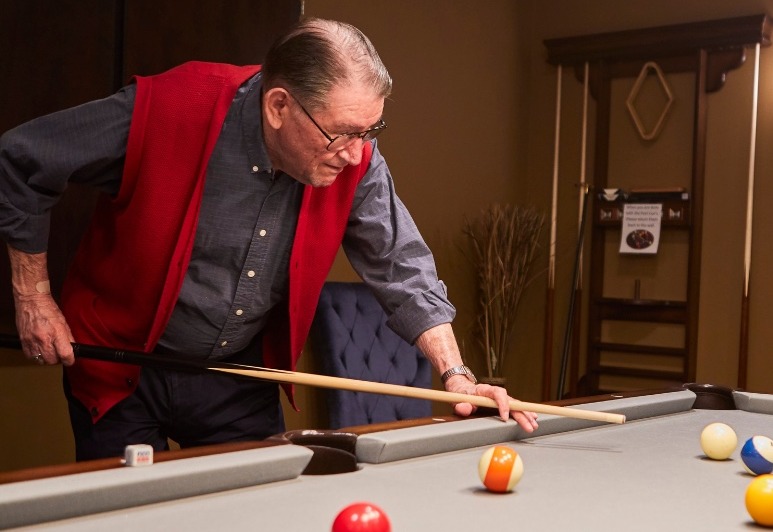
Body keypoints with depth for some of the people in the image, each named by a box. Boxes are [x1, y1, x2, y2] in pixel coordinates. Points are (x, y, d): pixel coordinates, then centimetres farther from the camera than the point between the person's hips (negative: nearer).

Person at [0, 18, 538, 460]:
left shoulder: (356, 163, -16)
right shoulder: (167, 111, -27)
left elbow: (403, 267, -7)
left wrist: (455, 373, -17)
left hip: (242, 377, 3)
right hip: (121, 369, -3)